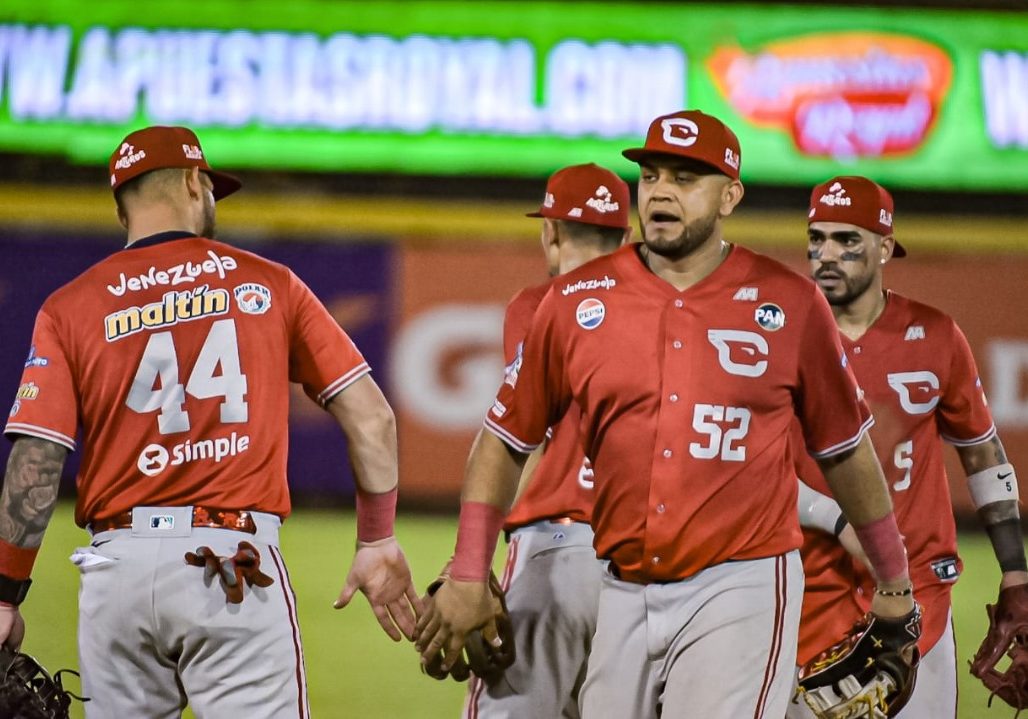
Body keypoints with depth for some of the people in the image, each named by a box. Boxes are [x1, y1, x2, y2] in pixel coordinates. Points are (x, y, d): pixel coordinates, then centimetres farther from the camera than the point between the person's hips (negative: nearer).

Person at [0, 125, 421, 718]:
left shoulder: (70, 308, 5)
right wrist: (379, 540, 15)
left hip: (118, 564, 1)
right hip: (237, 561, -1)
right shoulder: (268, 285, 8)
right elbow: (370, 415, 6)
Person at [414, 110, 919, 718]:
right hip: (624, 594, 3)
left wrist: (896, 584, 17)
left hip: (740, 588, -3)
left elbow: (845, 449, 11)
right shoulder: (577, 302, 4)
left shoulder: (790, 304, 1)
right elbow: (506, 440, 10)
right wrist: (469, 579, 4)